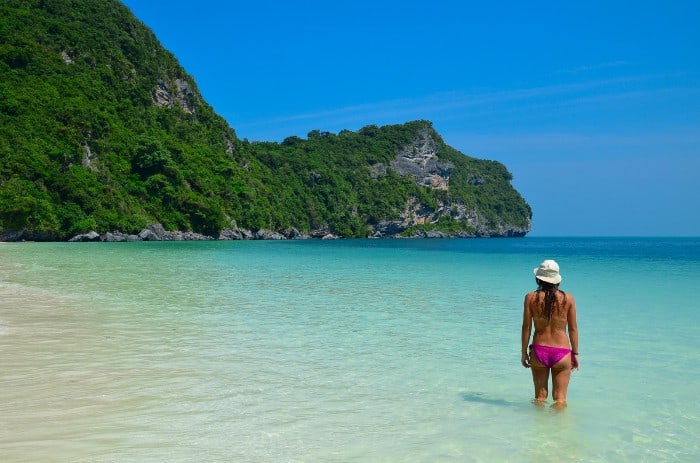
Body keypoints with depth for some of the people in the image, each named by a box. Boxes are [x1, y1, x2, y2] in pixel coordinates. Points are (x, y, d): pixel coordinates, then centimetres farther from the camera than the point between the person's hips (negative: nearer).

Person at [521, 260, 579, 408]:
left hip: (538, 351, 0)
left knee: (540, 396, 14)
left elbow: (526, 327, -2)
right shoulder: (568, 298, -2)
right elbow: (573, 329, 2)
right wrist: (575, 354, 11)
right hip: (562, 352, 0)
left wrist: (524, 352, 6)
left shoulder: (531, 297, -4)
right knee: (560, 398, 8)